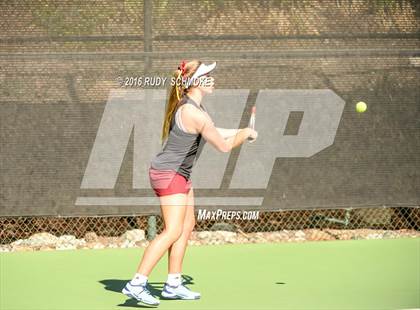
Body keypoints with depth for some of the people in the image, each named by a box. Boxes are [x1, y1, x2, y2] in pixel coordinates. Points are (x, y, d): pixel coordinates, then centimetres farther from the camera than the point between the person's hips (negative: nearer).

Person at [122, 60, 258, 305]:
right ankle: (137, 284, -20)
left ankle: (173, 284, 20)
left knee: (187, 225, 14)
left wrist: (241, 132, 17)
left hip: (181, 174, 11)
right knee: (173, 231, -17)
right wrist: (246, 134, 1)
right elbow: (224, 146, -16)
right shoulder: (193, 114, -24)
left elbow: (213, 133, 24)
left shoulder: (195, 105, 8)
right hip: (169, 174, -11)